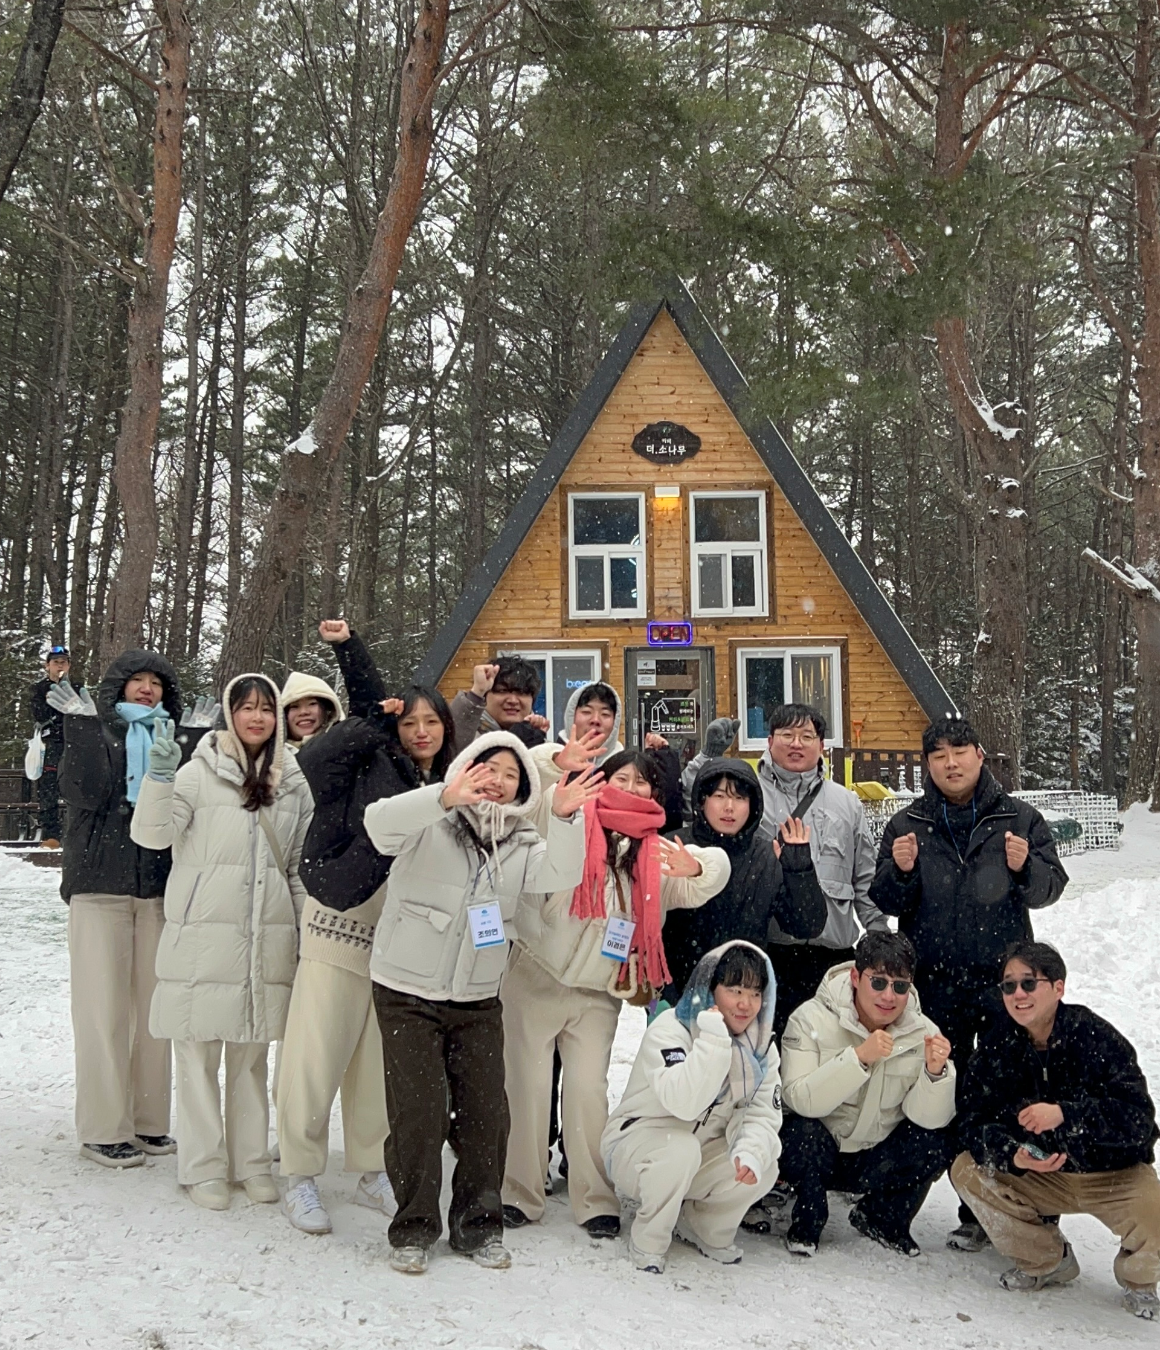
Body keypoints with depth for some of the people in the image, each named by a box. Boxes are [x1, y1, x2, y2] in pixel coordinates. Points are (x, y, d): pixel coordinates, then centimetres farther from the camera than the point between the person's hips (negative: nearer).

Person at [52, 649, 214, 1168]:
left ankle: (149, 1119, 15)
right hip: (101, 884, -3)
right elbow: (86, 794, -12)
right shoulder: (95, 733, 5)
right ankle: (103, 1129, 5)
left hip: (159, 886, 3)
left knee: (155, 1005, 5)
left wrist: (195, 739, -7)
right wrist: (83, 727, -16)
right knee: (104, 1008, -2)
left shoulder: (172, 737, 13)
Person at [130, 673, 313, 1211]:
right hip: (203, 933, -3)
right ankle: (203, 1166, 13)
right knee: (199, 1052, 2)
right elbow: (153, 834, -11)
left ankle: (250, 1161, 21)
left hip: (267, 939, 3)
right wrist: (159, 778, -25)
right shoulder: (199, 772, -3)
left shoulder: (294, 782, 9)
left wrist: (305, 929, 13)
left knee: (252, 1055, 11)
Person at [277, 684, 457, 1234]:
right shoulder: (370, 766, -2)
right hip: (341, 929, -4)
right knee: (316, 1054, -1)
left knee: (382, 1060, 11)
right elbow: (313, 758, -19)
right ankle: (299, 1178, 12)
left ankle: (373, 1172, 26)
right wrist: (374, 724, -12)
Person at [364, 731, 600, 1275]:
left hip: (478, 999, 5)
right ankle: (413, 1228, 13)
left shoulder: (521, 843, 8)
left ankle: (478, 1224, 22)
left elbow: (560, 874, -10)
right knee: (419, 1112, -4)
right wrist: (445, 798, -44)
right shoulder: (432, 823, -7)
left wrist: (564, 819, -28)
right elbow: (379, 822, -28)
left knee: (486, 1111, 6)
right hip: (408, 992, -4)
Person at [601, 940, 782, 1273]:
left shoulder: (762, 1044, -3)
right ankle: (648, 1243, -12)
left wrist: (751, 1152, -32)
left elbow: (762, 1113, -12)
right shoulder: (670, 1030, -23)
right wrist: (714, 1038, -41)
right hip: (636, 1147, -5)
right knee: (681, 1148, -36)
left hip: (703, 1155, 5)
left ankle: (706, 1229, 7)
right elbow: (684, 1103, -39)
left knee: (760, 1169, -22)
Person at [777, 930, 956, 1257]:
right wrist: (859, 1057, -38)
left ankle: (884, 1218, 9)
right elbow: (800, 1101, -29)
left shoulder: (923, 1032, -7)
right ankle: (807, 1223, -2)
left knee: (938, 1144, -21)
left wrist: (935, 1072, -34)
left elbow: (928, 1118, -15)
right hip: (817, 1155, -3)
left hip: (876, 1163, 4)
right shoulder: (812, 1019, -17)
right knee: (802, 1132, -34)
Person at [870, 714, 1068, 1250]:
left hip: (1003, 978, -2)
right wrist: (900, 871, -17)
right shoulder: (907, 825, 6)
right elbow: (886, 902, 3)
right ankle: (975, 1212, 19)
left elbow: (1050, 888, 2)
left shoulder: (1018, 818, 4)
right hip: (937, 981, 2)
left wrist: (1026, 867, -18)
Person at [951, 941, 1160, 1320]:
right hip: (1042, 1173, 4)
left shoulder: (1095, 1037, -19)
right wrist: (1011, 1155, -32)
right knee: (967, 1171, -16)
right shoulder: (996, 1047, -7)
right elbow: (973, 1122, -11)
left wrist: (1065, 1114, -39)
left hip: (1116, 1174, -4)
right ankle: (1047, 1261, 7)